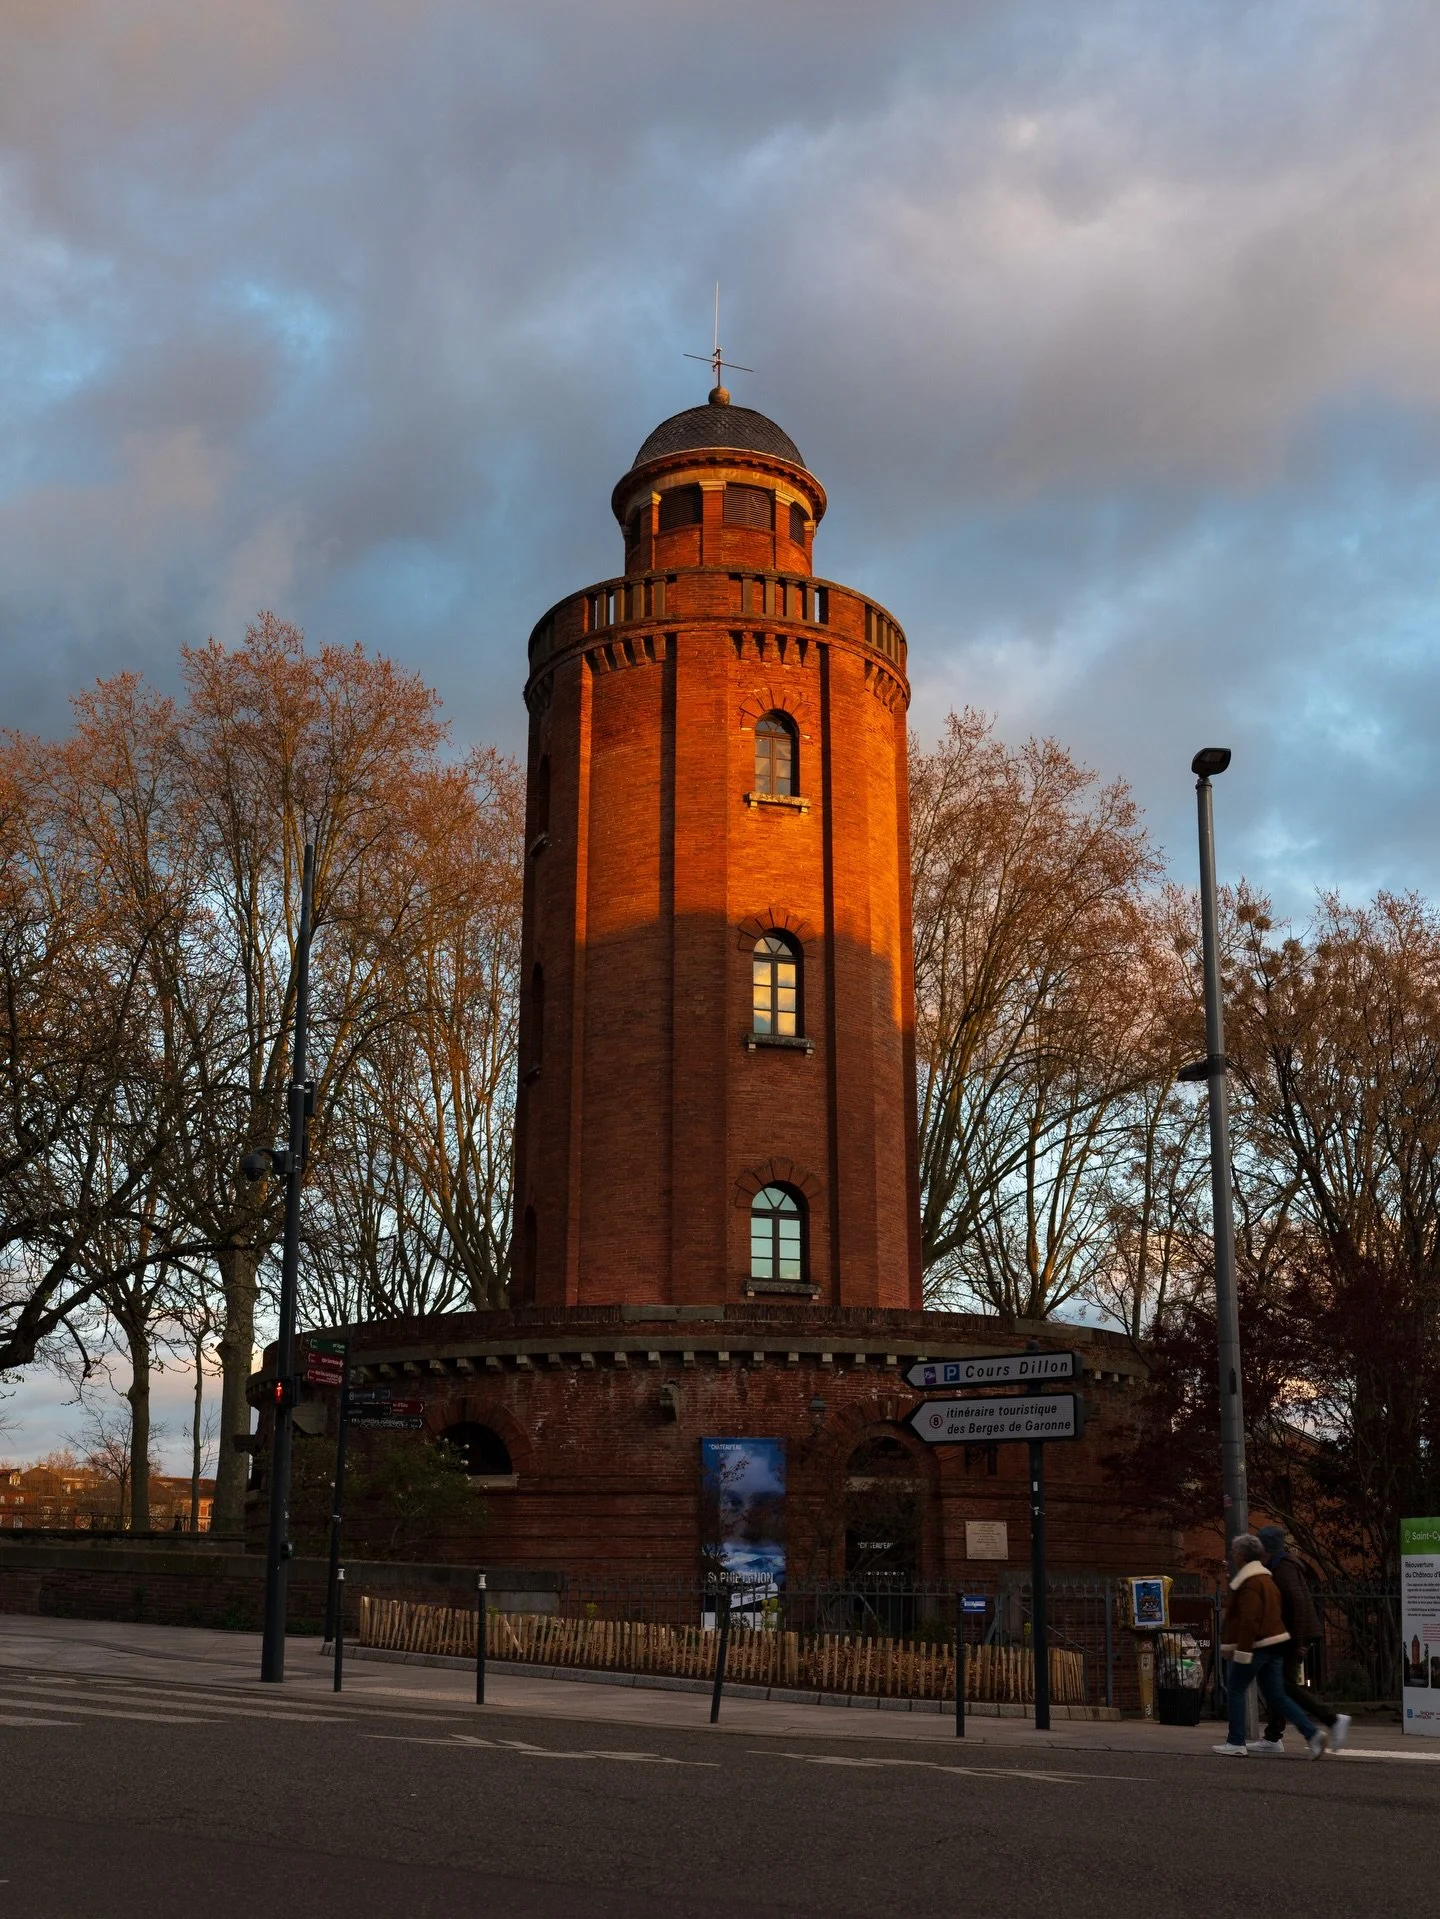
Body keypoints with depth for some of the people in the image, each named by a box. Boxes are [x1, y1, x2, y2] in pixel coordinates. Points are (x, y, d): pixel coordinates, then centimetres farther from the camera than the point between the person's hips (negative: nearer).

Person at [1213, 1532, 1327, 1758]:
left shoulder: (1249, 1582, -16)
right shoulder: (1266, 1578, 18)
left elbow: (1249, 1620, -23)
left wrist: (1242, 1650, -22)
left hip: (1256, 1646, -10)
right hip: (1274, 1643, 10)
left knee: (1236, 1690, 4)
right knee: (1276, 1695, 9)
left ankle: (1236, 1743, 7)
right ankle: (1312, 1733, -4)